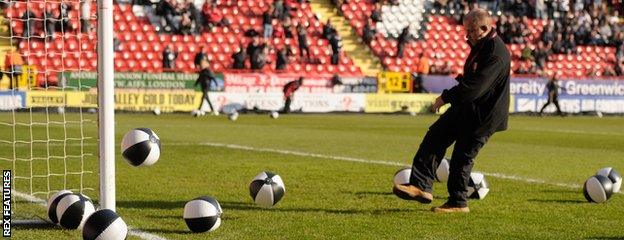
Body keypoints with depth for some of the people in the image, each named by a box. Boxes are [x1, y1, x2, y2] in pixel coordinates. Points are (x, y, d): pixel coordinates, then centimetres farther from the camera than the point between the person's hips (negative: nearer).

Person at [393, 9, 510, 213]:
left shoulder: (496, 54, -24)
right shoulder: (480, 46, 8)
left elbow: (474, 87, -29)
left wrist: (446, 97, -20)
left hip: (482, 116, -10)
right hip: (466, 108, 10)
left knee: (462, 157, -1)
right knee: (435, 136, 2)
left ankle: (458, 203, 13)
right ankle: (421, 186, -2)